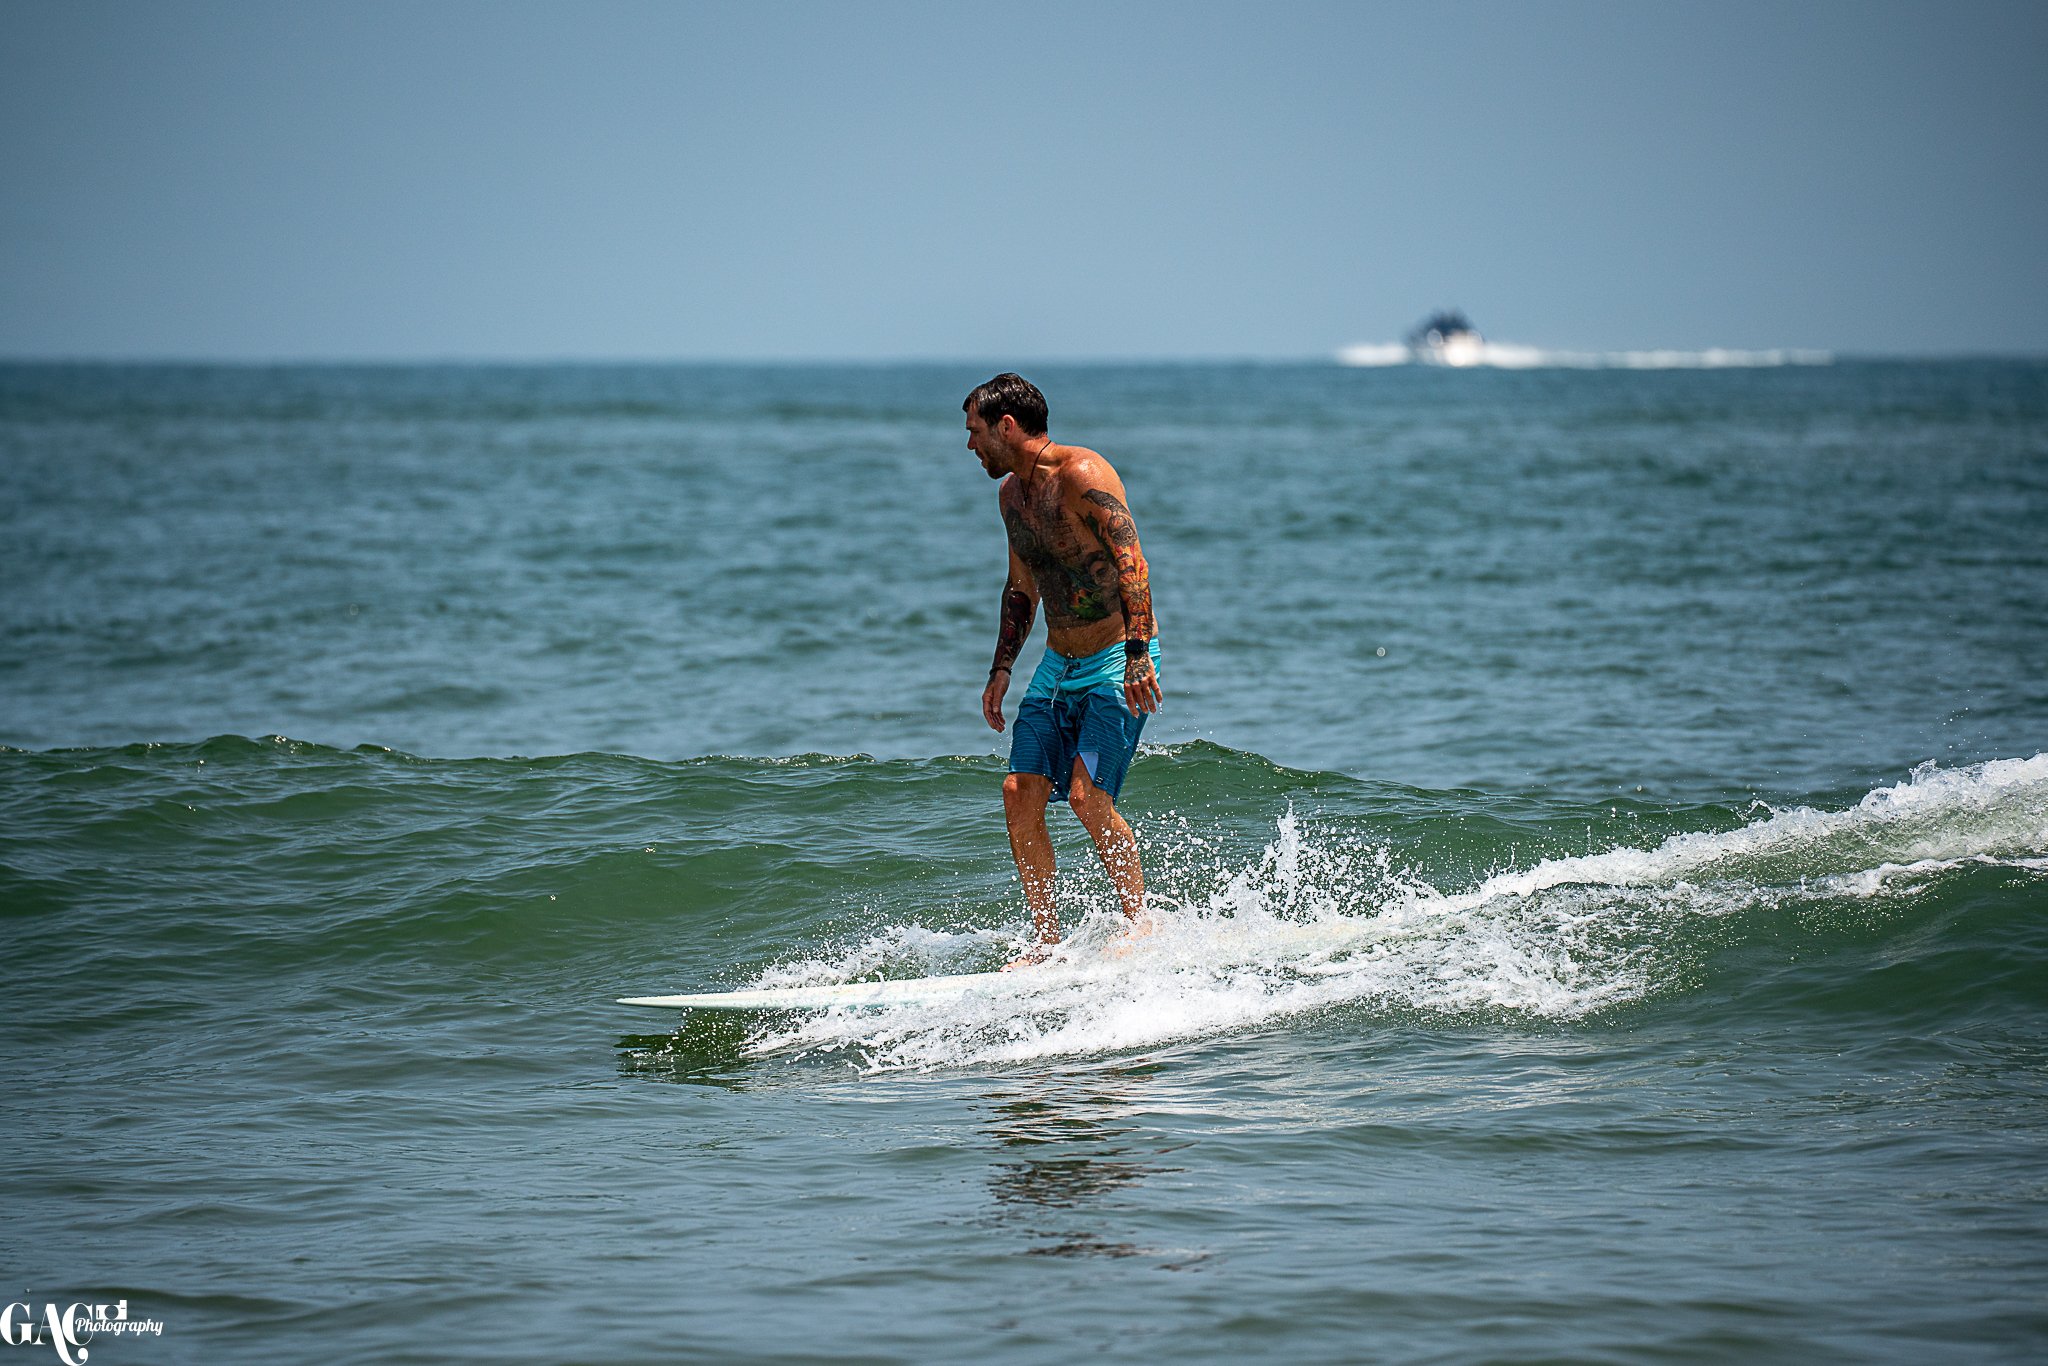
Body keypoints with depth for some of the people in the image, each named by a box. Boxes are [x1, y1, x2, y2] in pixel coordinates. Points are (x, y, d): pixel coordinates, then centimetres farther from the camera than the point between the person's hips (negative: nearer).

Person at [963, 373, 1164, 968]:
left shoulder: (1082, 474, -16)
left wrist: (1139, 655, -30)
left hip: (1117, 665, -8)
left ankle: (1140, 919, -1)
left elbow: (1131, 561, -23)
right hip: (1058, 667, 8)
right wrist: (1001, 669, 17)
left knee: (1086, 795, -17)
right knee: (1020, 795, -2)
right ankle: (1045, 939, 5)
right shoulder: (1011, 493, 10)